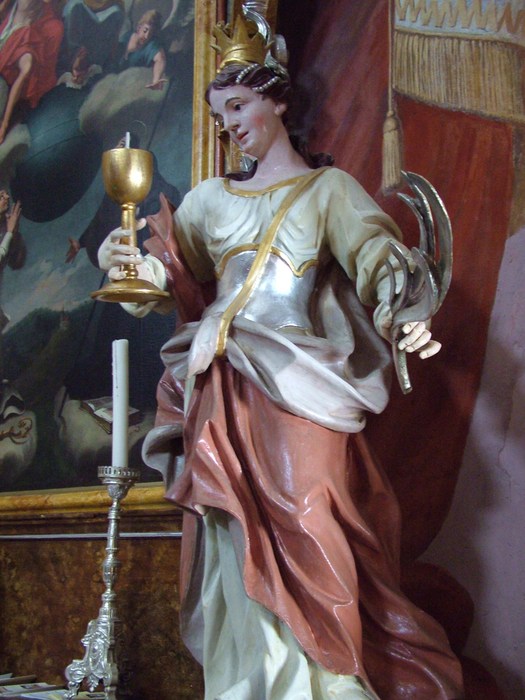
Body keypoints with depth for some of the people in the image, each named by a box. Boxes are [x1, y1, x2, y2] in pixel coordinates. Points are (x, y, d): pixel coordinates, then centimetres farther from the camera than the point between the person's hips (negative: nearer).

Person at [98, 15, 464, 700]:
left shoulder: (328, 188, 6)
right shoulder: (212, 198, 18)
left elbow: (375, 253, -10)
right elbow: (173, 271, 11)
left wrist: (399, 310, -31)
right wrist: (132, 263, -13)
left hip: (298, 389, -4)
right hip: (223, 391, 4)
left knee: (304, 539, -7)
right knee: (239, 543, 5)